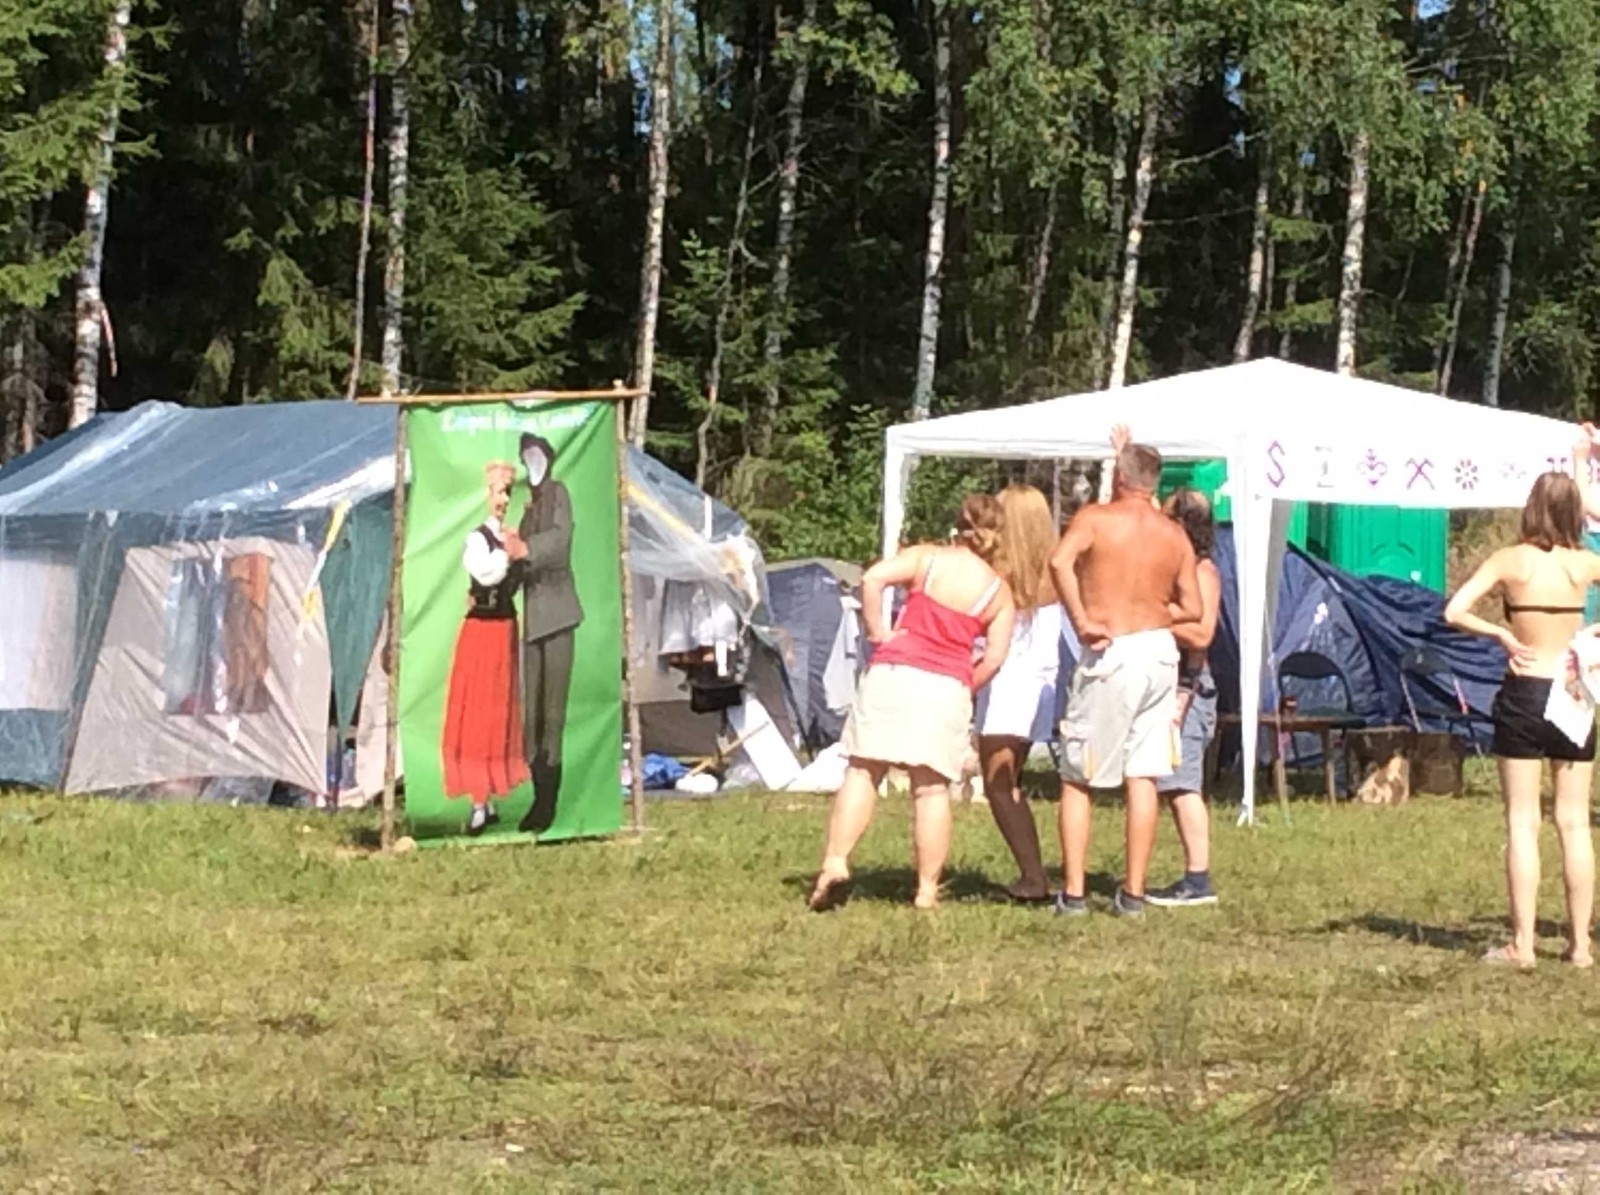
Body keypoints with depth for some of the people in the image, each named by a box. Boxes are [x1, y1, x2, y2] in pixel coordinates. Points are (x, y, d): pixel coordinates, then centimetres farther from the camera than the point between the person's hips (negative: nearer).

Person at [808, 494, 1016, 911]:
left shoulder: (926, 558, 7)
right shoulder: (998, 591, 9)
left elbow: (873, 578, -9)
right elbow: (994, 658, 1)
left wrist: (876, 631, 0)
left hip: (893, 672, 0)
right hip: (949, 687, 0)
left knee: (863, 771, 4)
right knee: (931, 787, 3)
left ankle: (835, 863, -8)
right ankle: (927, 889, 3)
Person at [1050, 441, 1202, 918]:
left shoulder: (1094, 518, -5)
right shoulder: (1175, 535, 7)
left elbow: (1060, 561, -24)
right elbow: (1191, 609, 9)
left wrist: (1081, 621, -19)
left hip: (1110, 655, -4)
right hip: (1160, 651, 4)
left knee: (1077, 778, 5)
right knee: (1143, 776, 7)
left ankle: (1073, 892, 1)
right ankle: (1134, 892, 7)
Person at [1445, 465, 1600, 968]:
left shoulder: (1510, 561, -6)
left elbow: (1455, 611, -13)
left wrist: (1501, 635, -3)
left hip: (1524, 695, -2)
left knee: (1522, 823, 1)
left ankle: (1523, 943, -1)